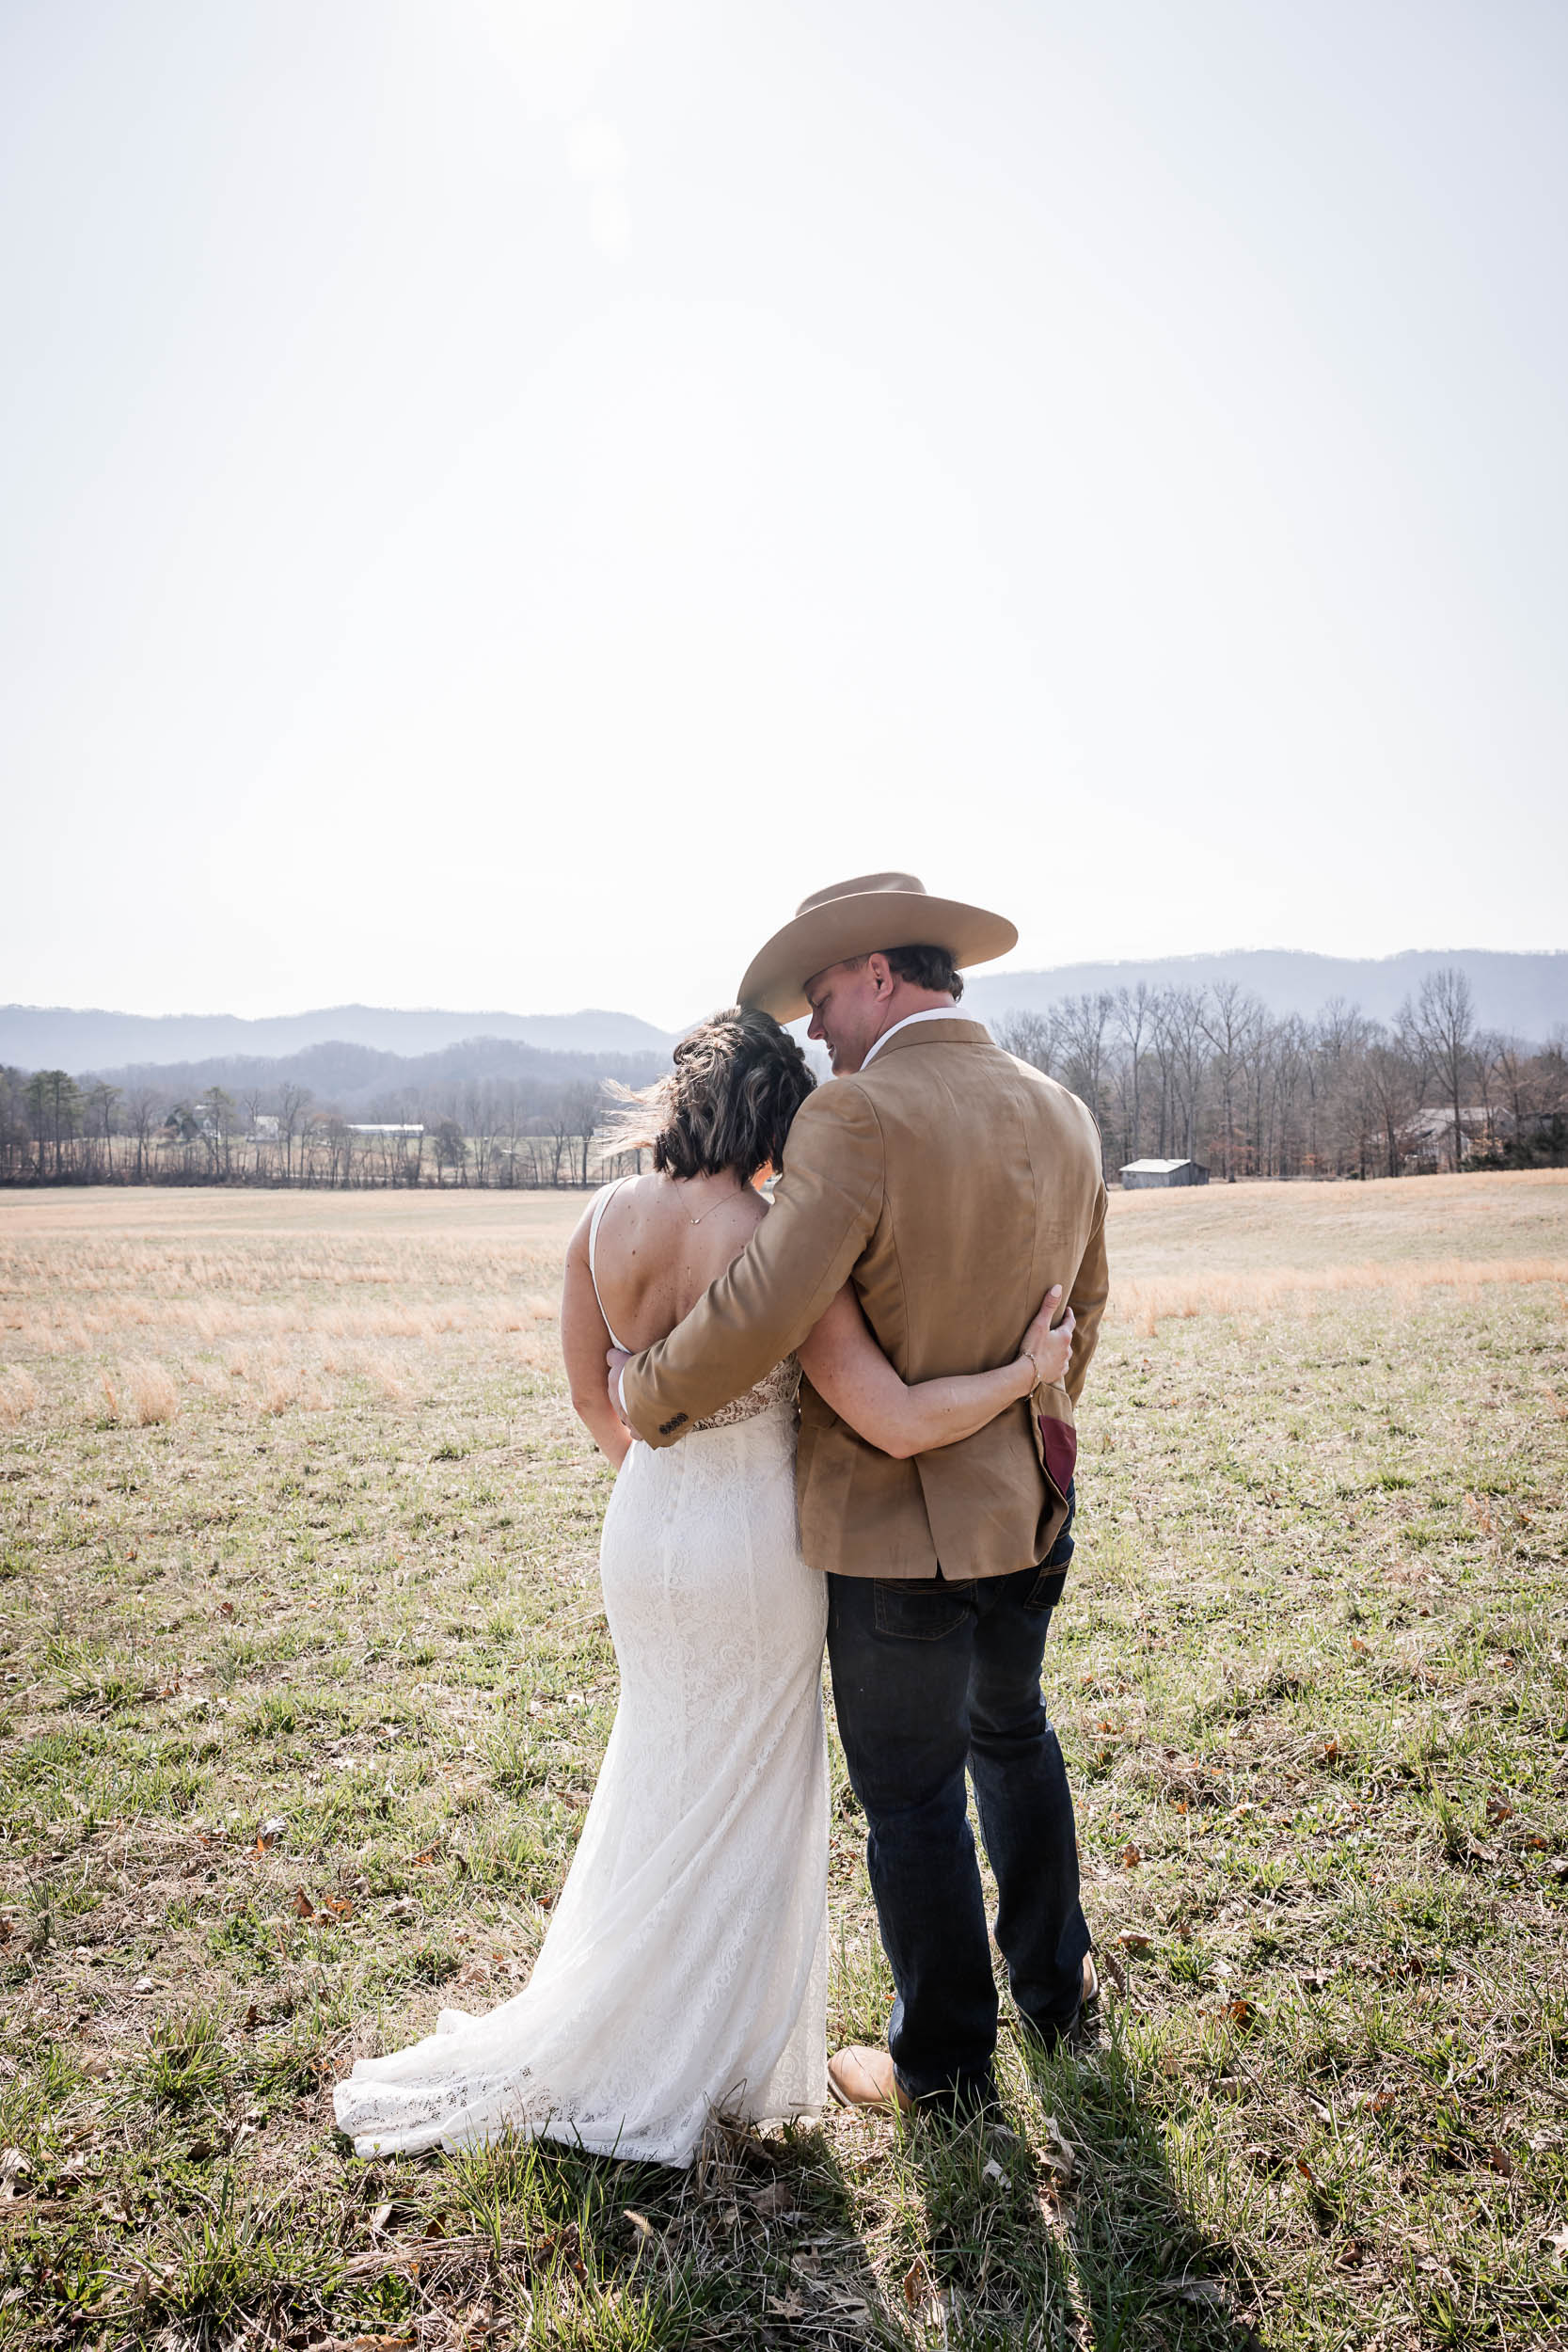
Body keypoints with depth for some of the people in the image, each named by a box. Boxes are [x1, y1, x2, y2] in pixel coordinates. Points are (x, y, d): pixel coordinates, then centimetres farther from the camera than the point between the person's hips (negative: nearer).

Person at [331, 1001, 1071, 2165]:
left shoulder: (607, 1219, -8)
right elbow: (899, 1424, -26)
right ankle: (701, 2063, 35)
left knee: (661, 1780, 27)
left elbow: (592, 1394, 4)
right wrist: (1027, 1370, -12)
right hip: (755, 1545, -5)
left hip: (643, 1532, 6)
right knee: (742, 1801, 17)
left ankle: (650, 2031, 47)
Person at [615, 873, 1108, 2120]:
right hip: (1031, 1509, 8)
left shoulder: (860, 1119, -23)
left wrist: (644, 1393, -11)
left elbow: (760, 1314, -30)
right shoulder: (1063, 1113, 1)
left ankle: (946, 2062, 33)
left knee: (912, 1797, 13)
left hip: (900, 1524, -7)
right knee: (1013, 1736, 29)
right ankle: (1056, 1984, 48)